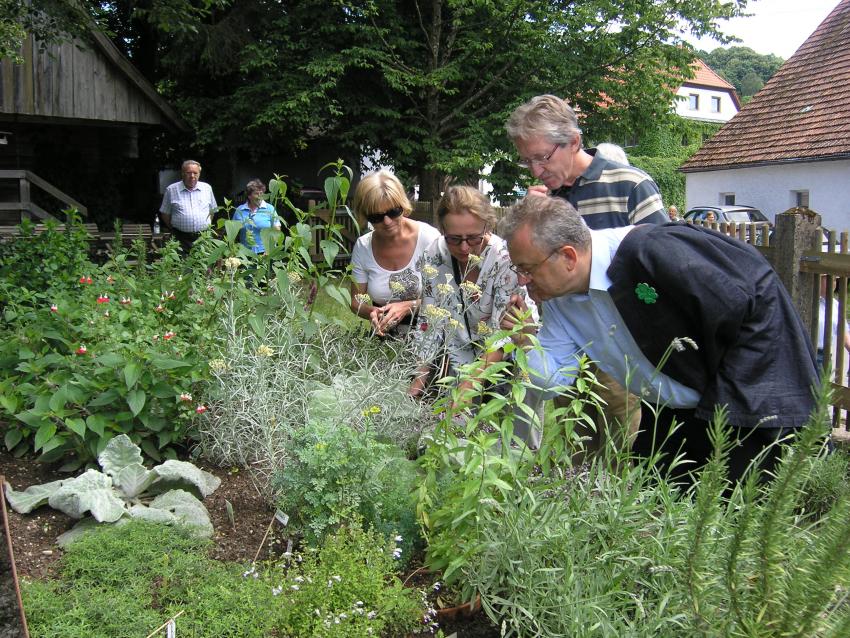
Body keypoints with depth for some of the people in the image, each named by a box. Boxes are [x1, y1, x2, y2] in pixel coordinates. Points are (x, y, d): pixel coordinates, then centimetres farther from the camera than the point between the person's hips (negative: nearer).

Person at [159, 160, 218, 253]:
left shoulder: (207, 188, 11)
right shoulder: (171, 190, 4)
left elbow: (212, 210, 20)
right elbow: (165, 214, 10)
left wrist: (206, 227, 12)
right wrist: (174, 229, 6)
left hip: (204, 238, 2)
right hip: (181, 239, -2)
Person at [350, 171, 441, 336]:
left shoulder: (429, 237, -6)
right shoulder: (362, 247, 3)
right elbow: (356, 302, 12)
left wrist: (409, 306, -17)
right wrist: (372, 312, -11)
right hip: (384, 336, 2)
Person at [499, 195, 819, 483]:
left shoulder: (647, 251, -31)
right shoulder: (557, 298, -5)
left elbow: (754, 300, -25)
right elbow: (556, 377, -1)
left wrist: (725, 393, -17)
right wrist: (526, 342, -21)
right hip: (671, 413, 7)